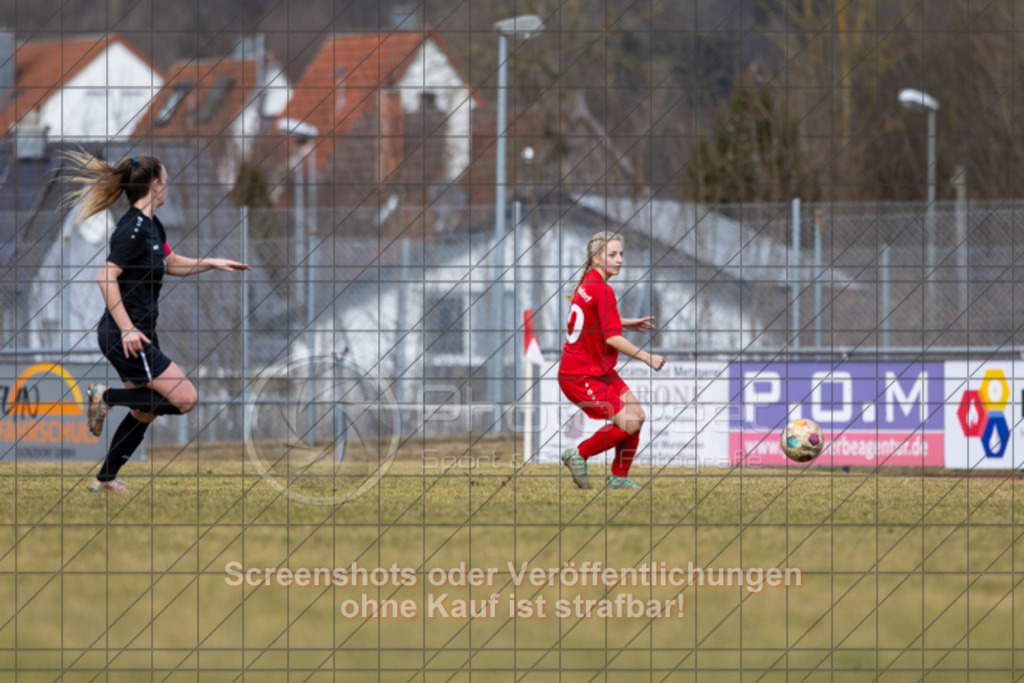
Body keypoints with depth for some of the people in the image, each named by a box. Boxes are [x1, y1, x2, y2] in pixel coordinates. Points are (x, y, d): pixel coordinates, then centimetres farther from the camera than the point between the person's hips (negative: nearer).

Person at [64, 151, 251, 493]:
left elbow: (171, 262, 30)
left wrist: (213, 263, 21)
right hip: (125, 337, -10)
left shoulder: (152, 226, 11)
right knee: (185, 399, -10)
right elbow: (107, 278, -25)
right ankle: (107, 396, -2)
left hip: (139, 334, 10)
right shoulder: (133, 228, -19)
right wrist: (127, 329, -27)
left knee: (144, 411, 17)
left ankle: (106, 479, 26)